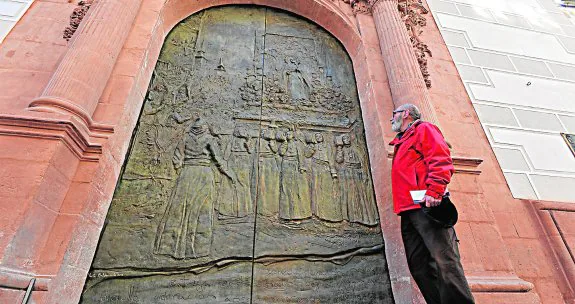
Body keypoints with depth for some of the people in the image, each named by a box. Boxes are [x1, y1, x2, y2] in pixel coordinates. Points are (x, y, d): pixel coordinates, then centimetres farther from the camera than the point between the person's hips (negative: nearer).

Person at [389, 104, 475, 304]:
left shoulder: (423, 129, 7)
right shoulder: (401, 143, 32)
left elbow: (440, 160, -8)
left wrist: (433, 191, -21)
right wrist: (402, 206, 16)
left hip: (425, 205, -9)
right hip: (408, 211, 9)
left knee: (444, 260, -15)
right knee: (419, 265, 3)